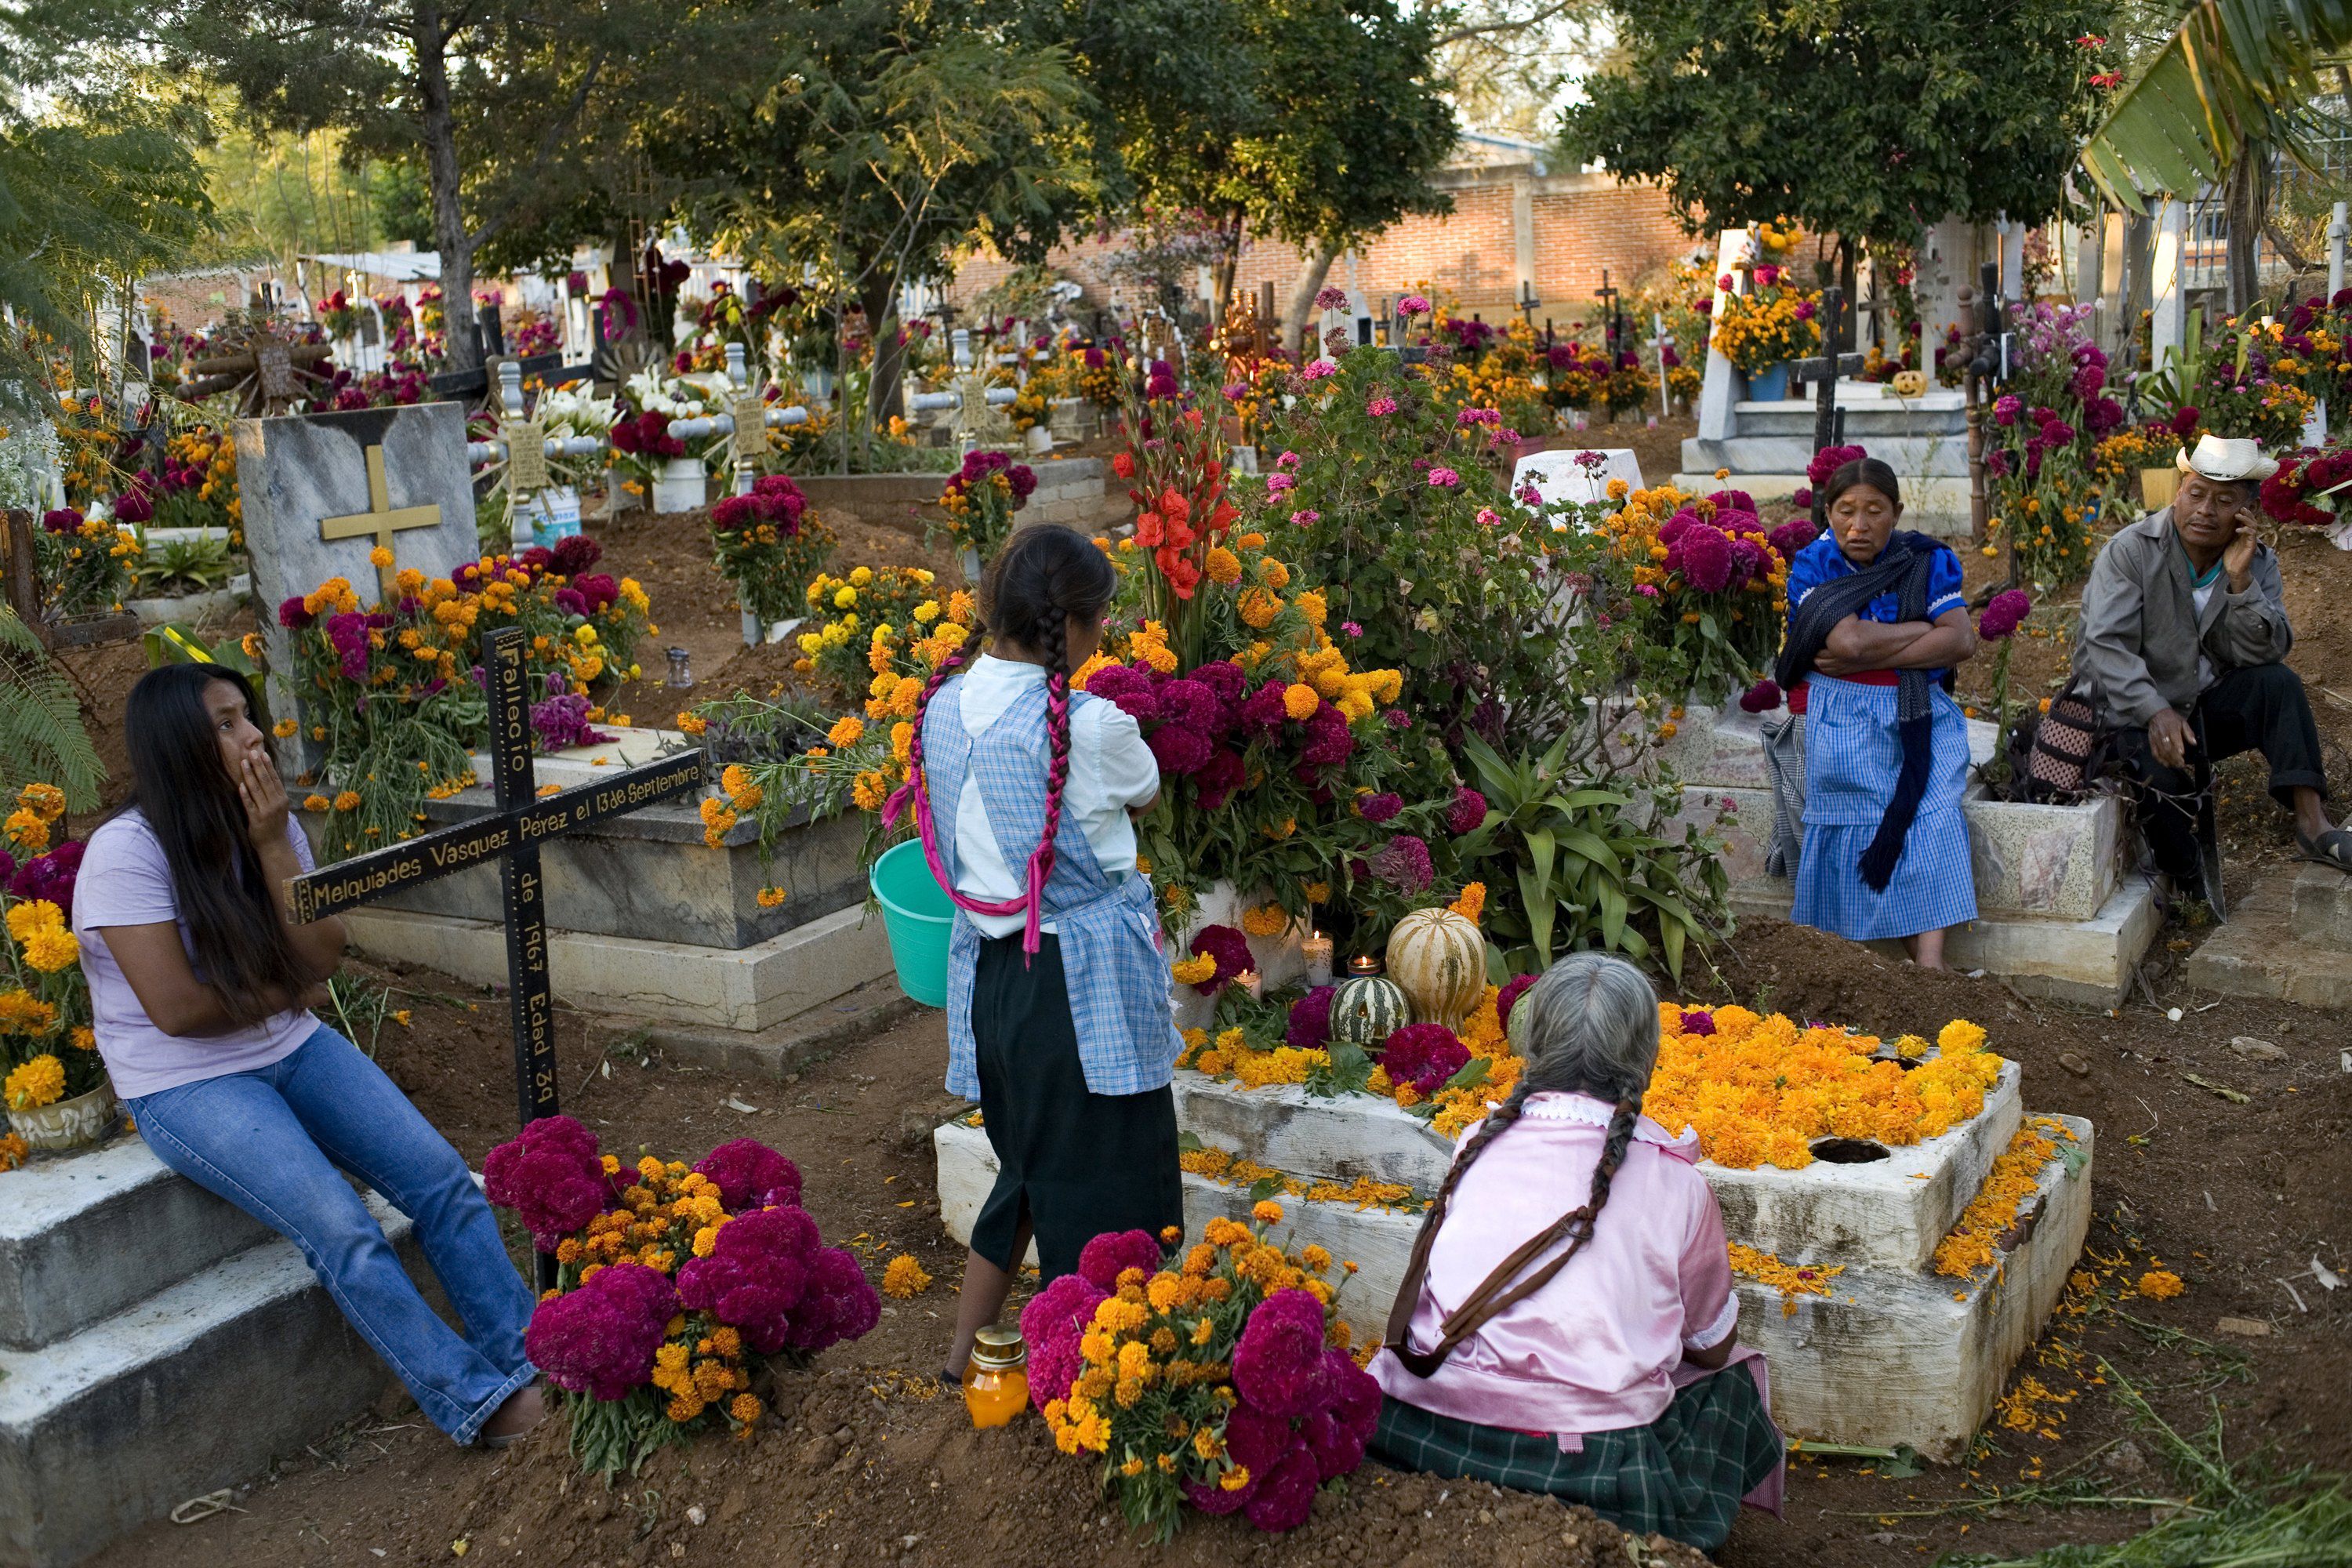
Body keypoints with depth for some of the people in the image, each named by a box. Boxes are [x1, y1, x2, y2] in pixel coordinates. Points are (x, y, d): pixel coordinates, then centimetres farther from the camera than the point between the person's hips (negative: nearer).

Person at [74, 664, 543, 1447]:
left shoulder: (266, 822, 3)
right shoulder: (128, 852, -17)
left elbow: (323, 957, -6)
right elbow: (179, 1009, -21)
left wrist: (274, 846, -15)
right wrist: (288, 991, -6)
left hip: (291, 1051, 6)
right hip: (186, 1087, -6)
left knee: (442, 1176, -12)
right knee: (344, 1233, -23)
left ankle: (531, 1361, -6)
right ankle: (476, 1403, -14)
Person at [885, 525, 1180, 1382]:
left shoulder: (943, 705, 0)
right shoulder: (1090, 725, -20)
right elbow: (1144, 795, 1)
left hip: (988, 968, 7)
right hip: (1083, 980, -7)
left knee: (1027, 1166, 23)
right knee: (1095, 1182, 8)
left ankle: (966, 1353, 34)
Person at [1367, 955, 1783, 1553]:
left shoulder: (1477, 1146, 7)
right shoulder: (1673, 1181, 1)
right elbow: (1713, 1346, 15)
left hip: (1415, 1440, 3)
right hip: (1590, 1475, -2)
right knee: (1732, 1379, 23)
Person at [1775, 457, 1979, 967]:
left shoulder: (1927, 560, 10)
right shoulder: (1813, 565, 2)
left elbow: (1960, 641, -4)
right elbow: (1849, 641, -15)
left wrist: (1869, 656, -12)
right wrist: (1930, 626, -3)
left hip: (1922, 713, 2)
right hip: (1842, 713, -1)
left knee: (1931, 807, -23)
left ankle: (1929, 962, -31)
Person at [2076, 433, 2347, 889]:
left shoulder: (2257, 561, 2)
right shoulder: (2131, 552, -11)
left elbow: (2265, 653, -11)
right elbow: (2106, 647, -22)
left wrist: (2239, 579, -23)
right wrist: (2156, 713, -35)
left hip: (2208, 706, 4)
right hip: (2135, 714, -4)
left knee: (2278, 683, -22)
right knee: (2162, 772, -33)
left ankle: (2311, 822, -27)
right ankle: (2189, 890, -11)